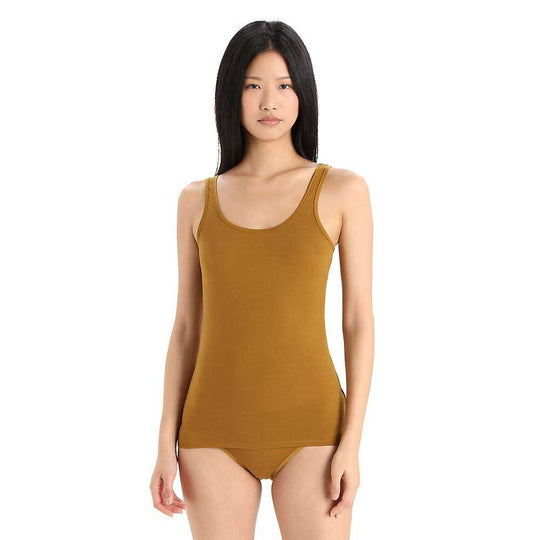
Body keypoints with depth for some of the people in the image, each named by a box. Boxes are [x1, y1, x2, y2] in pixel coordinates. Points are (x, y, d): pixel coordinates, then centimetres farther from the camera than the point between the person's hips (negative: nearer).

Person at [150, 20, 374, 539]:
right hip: (217, 430, 2)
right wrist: (166, 444, 2)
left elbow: (359, 321, -2)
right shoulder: (198, 200, 5)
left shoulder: (342, 190, -1)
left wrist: (352, 442, -7)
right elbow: (186, 327, 7)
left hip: (308, 426, -1)